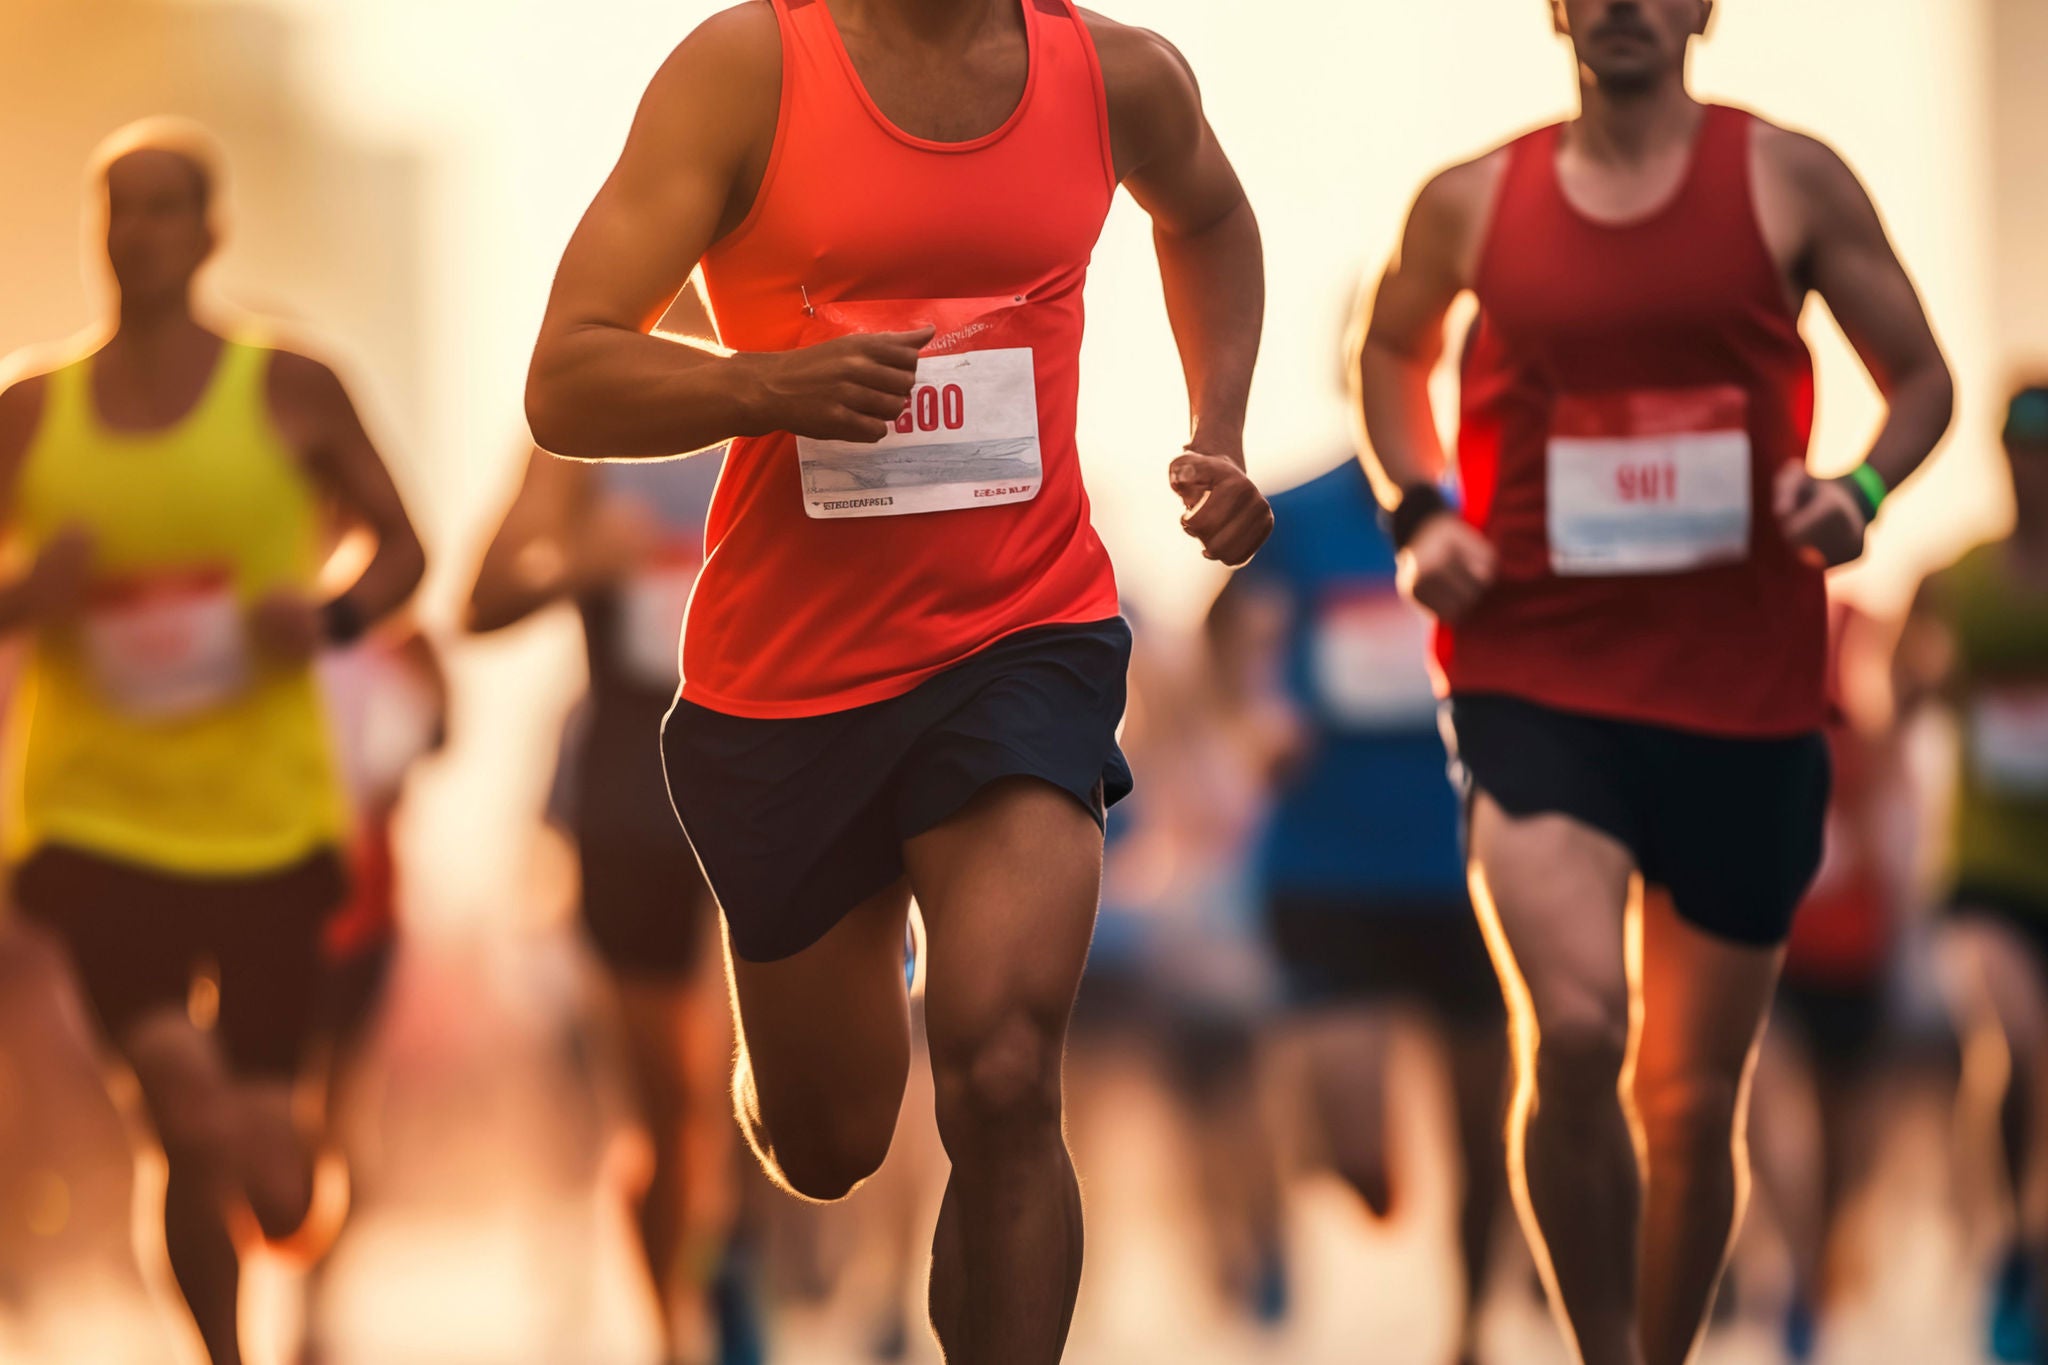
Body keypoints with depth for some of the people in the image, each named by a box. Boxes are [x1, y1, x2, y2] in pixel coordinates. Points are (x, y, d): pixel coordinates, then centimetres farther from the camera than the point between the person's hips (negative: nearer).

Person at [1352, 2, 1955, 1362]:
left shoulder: (1790, 181, 0)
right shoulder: (1472, 202, 4)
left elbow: (1921, 377, 7)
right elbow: (1392, 353, 23)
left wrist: (1860, 490, -14)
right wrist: (1421, 509, 5)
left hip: (1746, 691, 1)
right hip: (1537, 677, -1)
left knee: (1696, 1097, 10)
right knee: (1575, 1033, -23)